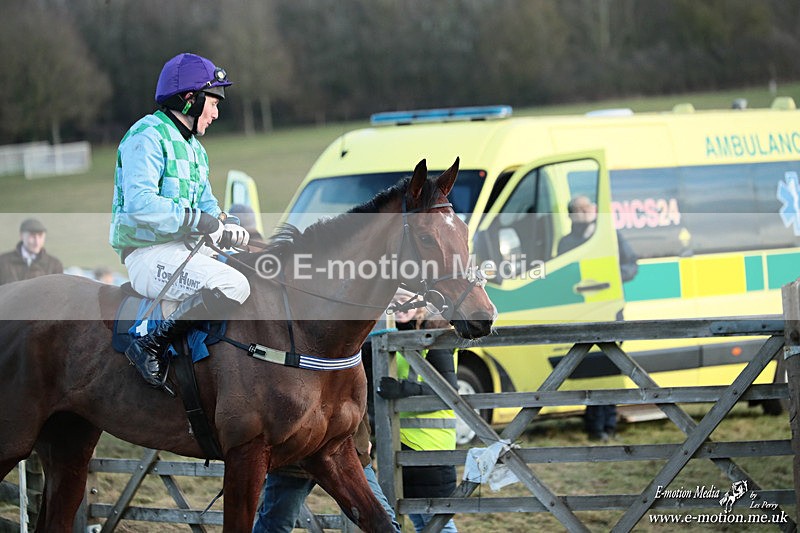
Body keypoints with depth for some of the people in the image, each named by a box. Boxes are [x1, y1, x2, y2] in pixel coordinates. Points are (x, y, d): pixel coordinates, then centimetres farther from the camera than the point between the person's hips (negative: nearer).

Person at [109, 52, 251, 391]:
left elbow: (205, 203, 22)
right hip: (149, 255, -10)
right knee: (233, 287, -30)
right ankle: (151, 346, -23)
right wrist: (196, 220, -24)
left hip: (187, 249, 10)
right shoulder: (147, 136, -11)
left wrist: (225, 226, -1)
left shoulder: (194, 147, 21)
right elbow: (139, 204, -25)